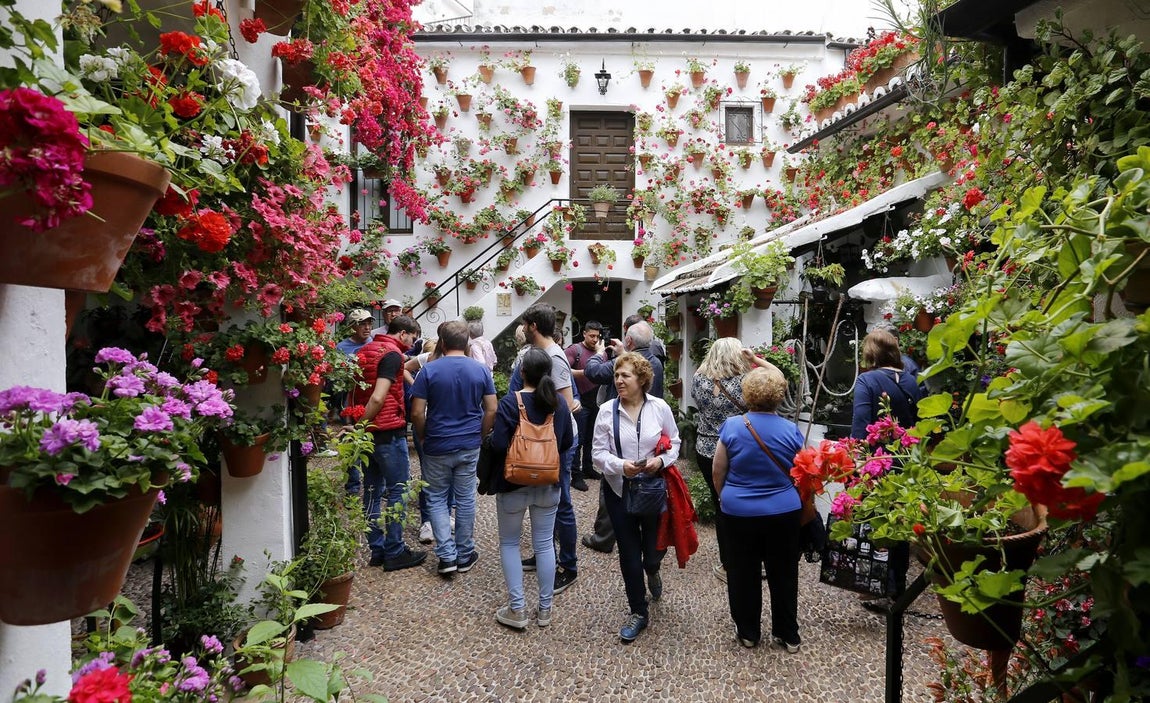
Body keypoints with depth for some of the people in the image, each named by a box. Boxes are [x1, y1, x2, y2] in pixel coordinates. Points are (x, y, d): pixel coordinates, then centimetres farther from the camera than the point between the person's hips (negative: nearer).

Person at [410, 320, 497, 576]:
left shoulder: (429, 370, -10)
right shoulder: (481, 370, -3)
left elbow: (417, 413, -12)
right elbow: (491, 410, -2)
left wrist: (423, 438, 5)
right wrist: (479, 436, 10)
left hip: (437, 447, -2)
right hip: (469, 446, 2)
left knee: (437, 500, 13)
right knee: (465, 499, 13)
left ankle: (447, 556, 8)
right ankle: (464, 555, 23)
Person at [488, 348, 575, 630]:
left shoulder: (509, 403, -18)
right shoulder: (559, 402, -3)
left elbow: (498, 444, -22)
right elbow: (568, 441, 5)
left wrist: (490, 438, 0)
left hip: (513, 483, -4)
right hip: (548, 483, 4)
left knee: (509, 543, 13)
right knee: (544, 544, 13)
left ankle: (517, 609, 16)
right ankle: (545, 609, 22)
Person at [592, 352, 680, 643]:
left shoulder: (660, 407, -7)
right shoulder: (607, 411, -8)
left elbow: (674, 442, 3)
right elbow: (598, 453, -6)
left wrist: (661, 460, -16)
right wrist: (621, 465, -23)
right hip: (619, 489, 0)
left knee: (654, 549, 11)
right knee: (629, 553, 8)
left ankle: (652, 571, 51)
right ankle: (638, 612, 29)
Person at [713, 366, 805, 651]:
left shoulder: (731, 426, -13)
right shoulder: (791, 430, -10)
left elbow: (718, 472, -6)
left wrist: (724, 498, 13)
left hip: (739, 512, -1)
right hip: (784, 512, 1)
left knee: (744, 574, 15)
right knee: (783, 574, 17)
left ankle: (748, 632, 29)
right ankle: (788, 635, 30)